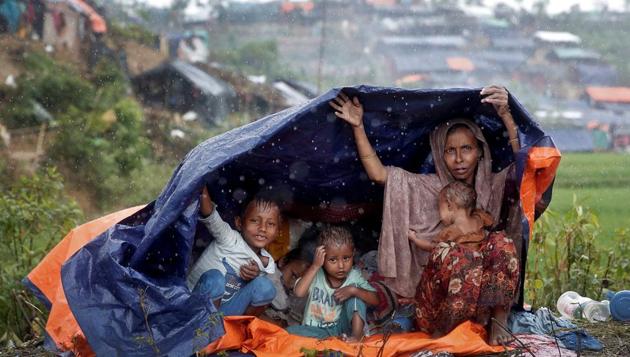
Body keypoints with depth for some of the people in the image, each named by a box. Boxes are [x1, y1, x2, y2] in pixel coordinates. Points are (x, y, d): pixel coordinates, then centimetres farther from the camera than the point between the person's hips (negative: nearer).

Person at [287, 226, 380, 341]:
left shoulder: (354, 276, -4)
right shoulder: (316, 275, -7)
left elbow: (375, 300, -11)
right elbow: (299, 292, -26)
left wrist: (353, 290, -27)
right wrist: (315, 266, -26)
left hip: (342, 327, 1)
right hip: (317, 330, -1)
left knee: (355, 293, -15)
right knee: (290, 331, -29)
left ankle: (357, 333, -24)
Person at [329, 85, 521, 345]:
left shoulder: (494, 187, 3)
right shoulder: (429, 187, 7)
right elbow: (378, 173, -1)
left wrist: (506, 116, -32)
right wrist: (358, 127, -10)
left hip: (484, 283, 0)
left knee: (503, 245, -29)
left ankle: (498, 318, -19)